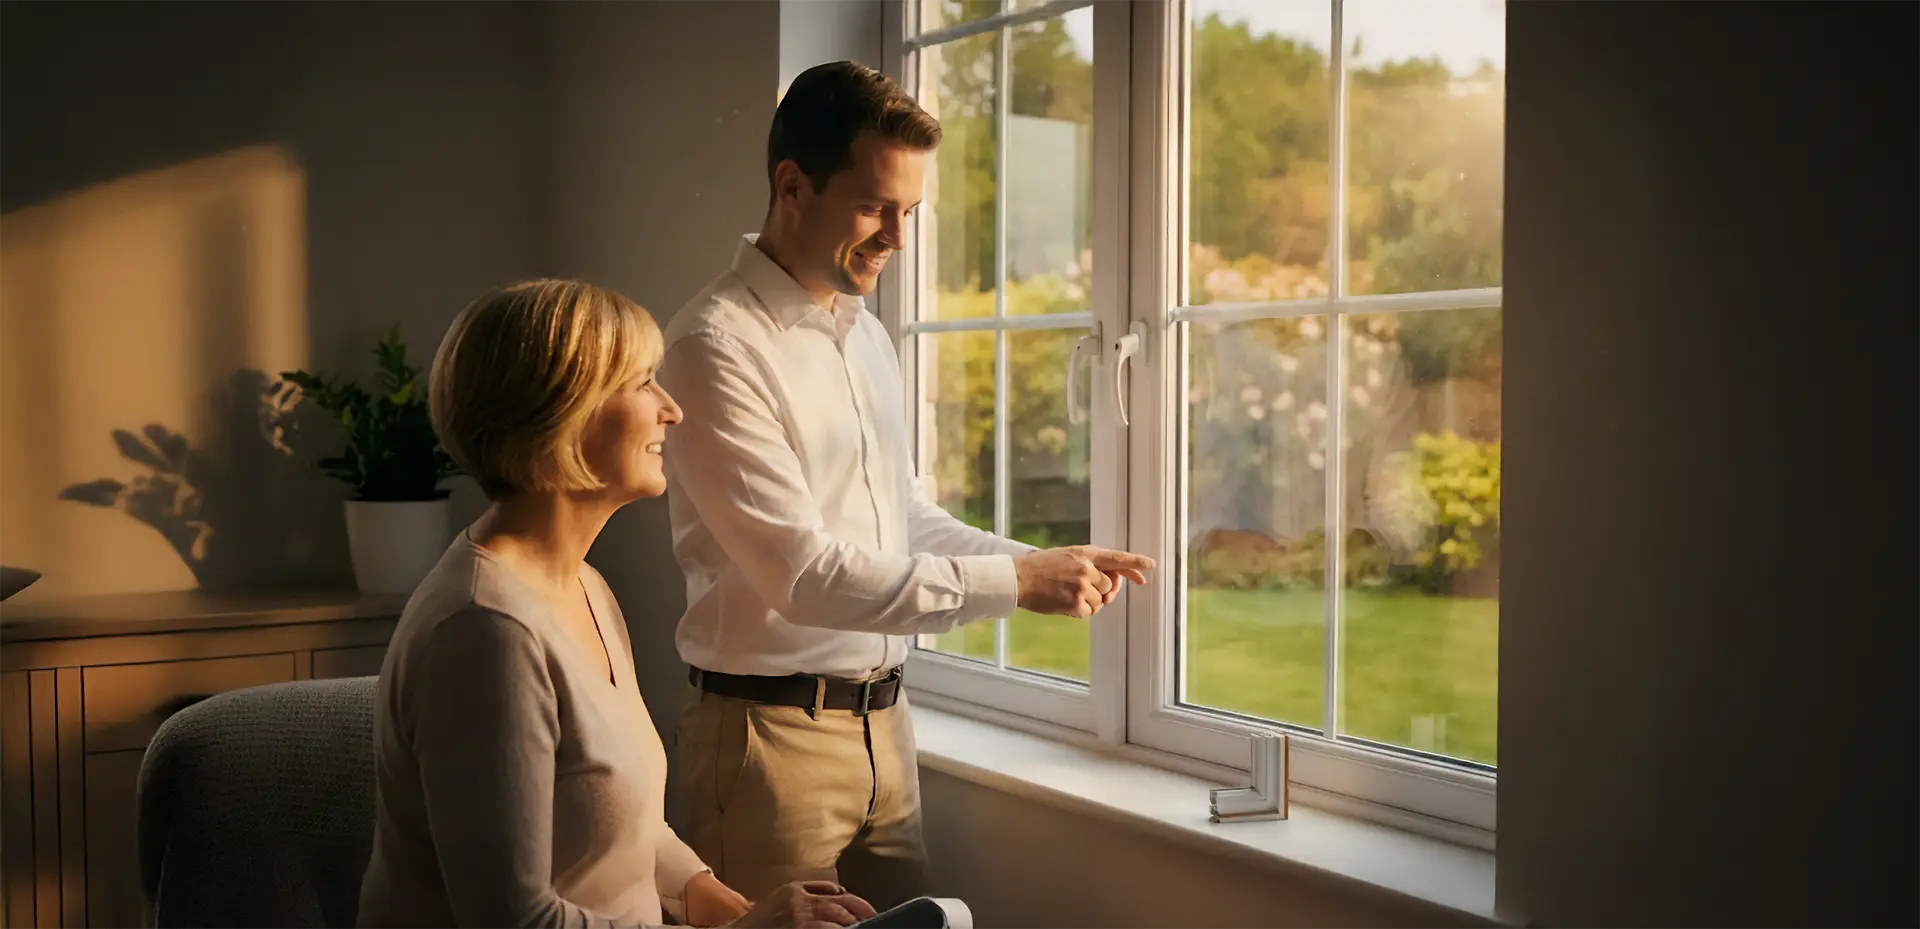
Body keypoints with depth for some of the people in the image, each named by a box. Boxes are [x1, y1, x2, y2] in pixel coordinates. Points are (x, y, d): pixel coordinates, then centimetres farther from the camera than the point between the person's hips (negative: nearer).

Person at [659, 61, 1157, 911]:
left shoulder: (867, 336, 10)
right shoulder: (718, 346, -17)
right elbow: (804, 573, -23)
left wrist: (1044, 562, 1)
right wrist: (1013, 583, -20)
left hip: (882, 721, 8)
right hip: (772, 733, -8)